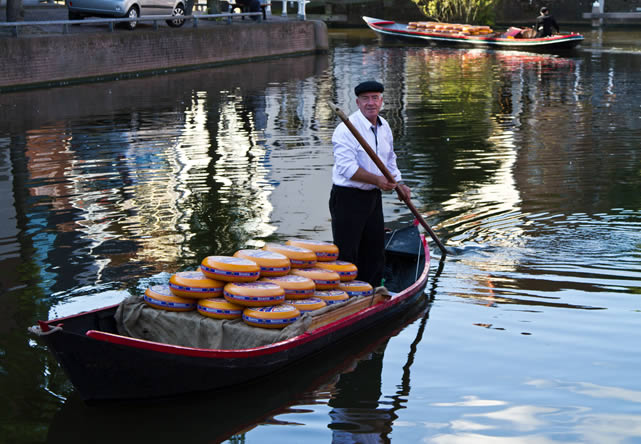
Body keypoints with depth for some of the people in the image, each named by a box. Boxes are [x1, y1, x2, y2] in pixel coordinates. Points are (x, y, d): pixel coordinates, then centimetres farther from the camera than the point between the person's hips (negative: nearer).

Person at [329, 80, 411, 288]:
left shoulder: (384, 126, 10)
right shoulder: (346, 129, -16)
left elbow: (389, 160, 25)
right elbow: (347, 168, -24)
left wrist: (399, 183, 12)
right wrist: (377, 180, -27)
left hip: (373, 197, 8)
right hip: (348, 199, -8)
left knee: (375, 252, 13)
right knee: (346, 255, -6)